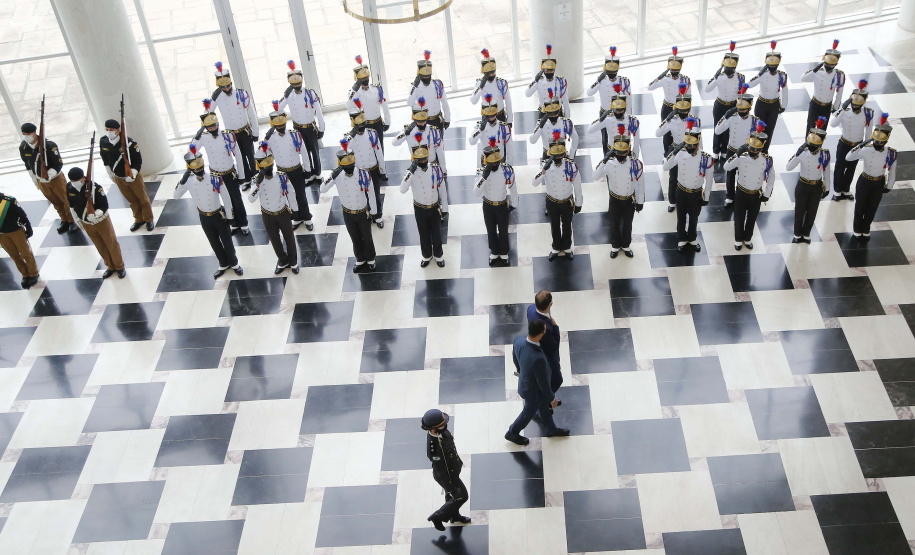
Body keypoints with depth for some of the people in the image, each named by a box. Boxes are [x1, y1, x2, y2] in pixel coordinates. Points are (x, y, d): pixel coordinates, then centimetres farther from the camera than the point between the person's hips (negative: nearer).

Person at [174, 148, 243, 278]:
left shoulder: (215, 178, -24)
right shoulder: (188, 180, -15)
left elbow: (226, 197, -14)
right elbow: (175, 196, -19)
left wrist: (229, 216, -7)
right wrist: (182, 181, -34)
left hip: (219, 215, -3)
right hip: (204, 218, 3)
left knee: (227, 241, 14)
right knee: (214, 243, 20)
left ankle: (234, 263, 38)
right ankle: (223, 264, 42)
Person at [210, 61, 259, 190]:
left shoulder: (242, 94, -17)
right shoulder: (217, 97, -13)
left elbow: (252, 114, -9)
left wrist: (255, 132, -4)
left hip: (246, 131, -2)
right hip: (231, 134, 2)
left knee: (250, 155, 7)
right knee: (240, 157, 15)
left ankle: (255, 176, 25)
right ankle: (246, 179, 30)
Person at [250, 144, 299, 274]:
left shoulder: (282, 177, -19)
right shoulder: (257, 179, -18)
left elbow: (290, 193, -5)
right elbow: (251, 199, -30)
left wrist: (294, 210, 2)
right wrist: (258, 183, -41)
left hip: (283, 213, 0)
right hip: (267, 216, 1)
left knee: (289, 238, 16)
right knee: (275, 240, 18)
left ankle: (293, 260, 40)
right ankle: (282, 261, 42)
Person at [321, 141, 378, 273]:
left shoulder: (363, 174, -23)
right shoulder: (337, 175, -18)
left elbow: (371, 193, -11)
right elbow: (322, 190, -25)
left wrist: (372, 212, -4)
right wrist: (331, 177, -41)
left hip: (363, 213, -2)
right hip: (348, 214, 2)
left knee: (367, 238, 19)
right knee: (355, 239, 22)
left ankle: (370, 260, 42)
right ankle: (360, 260, 45)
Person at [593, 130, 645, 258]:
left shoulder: (636, 164, -22)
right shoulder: (609, 163, -22)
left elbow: (640, 183, -10)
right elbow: (595, 177, -34)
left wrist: (640, 202, -4)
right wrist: (604, 160, -43)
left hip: (630, 200, 0)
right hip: (614, 200, 0)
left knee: (627, 224, 20)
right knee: (614, 224, 18)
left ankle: (626, 245, 43)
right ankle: (615, 246, 42)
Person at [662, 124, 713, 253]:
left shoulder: (706, 158, -21)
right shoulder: (680, 153, -18)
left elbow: (709, 179, -10)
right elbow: (666, 167, -20)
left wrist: (706, 197, -4)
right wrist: (674, 152, -34)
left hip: (697, 193, -1)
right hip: (681, 191, 1)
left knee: (694, 217, 20)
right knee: (681, 217, 17)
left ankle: (692, 239, 43)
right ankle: (682, 240, 38)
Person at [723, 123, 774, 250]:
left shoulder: (766, 160, -17)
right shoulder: (741, 157, -21)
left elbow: (771, 177, -4)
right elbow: (726, 167, -24)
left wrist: (766, 194, 0)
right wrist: (737, 154, -36)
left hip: (757, 195, 1)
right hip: (741, 193, -1)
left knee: (751, 219, 20)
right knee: (739, 218, 16)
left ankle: (748, 239, 44)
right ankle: (738, 240, 39)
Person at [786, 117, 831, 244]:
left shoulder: (825, 155, -16)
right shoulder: (802, 153, -20)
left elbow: (826, 172, -3)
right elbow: (788, 167, -26)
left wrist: (827, 188, 4)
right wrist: (797, 154, -36)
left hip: (817, 187, 1)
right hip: (802, 186, -1)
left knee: (812, 212, 16)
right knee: (799, 211, 13)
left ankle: (806, 234, 35)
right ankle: (797, 235, 31)